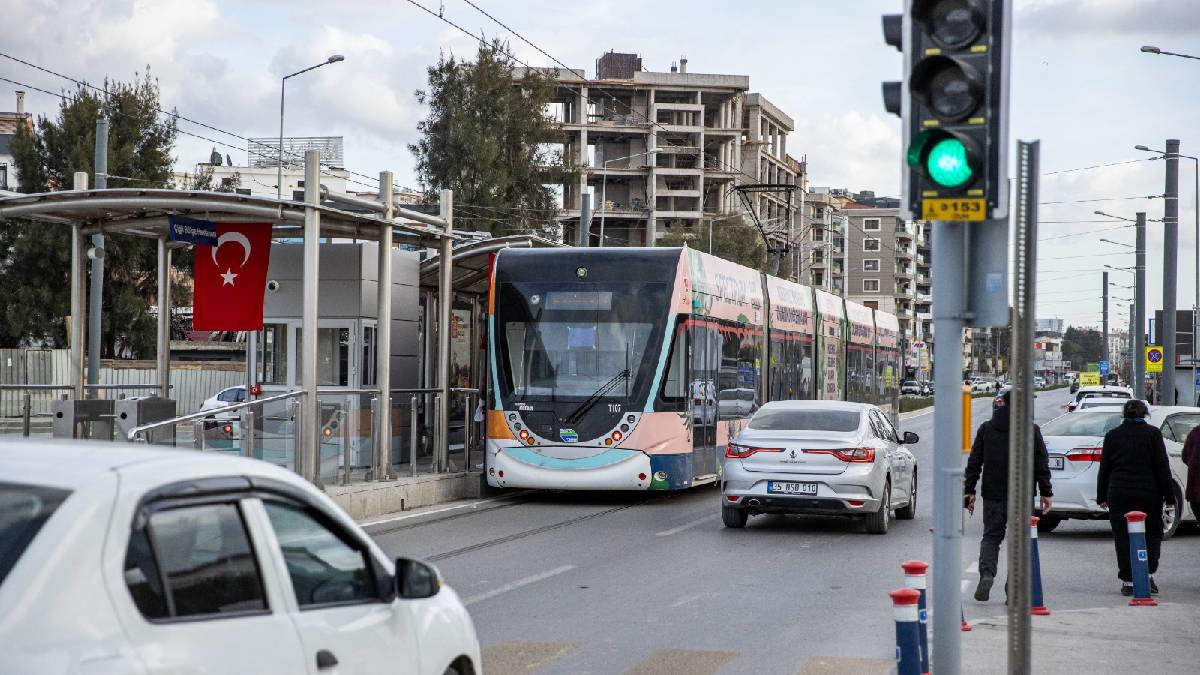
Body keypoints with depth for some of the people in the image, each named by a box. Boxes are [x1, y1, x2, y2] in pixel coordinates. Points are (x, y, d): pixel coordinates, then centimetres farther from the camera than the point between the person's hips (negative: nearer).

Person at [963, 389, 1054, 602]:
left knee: (991, 536, 11)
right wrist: (1046, 492, 5)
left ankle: (986, 573, -14)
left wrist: (969, 490, 8)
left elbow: (974, 463, 3)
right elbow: (1042, 465, -1)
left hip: (993, 495, 1)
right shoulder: (1031, 431, -2)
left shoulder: (986, 429, 2)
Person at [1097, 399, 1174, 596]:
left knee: (1123, 537, 4)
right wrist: (1168, 493, 2)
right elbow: (1162, 467, -3)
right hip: (1148, 493, -1)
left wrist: (1102, 496, 13)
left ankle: (1128, 581, 2)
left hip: (1119, 494, 1)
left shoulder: (1112, 436, 5)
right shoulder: (1153, 433, -2)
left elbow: (1104, 469, 7)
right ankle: (1148, 574, -1)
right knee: (1152, 534, 12)